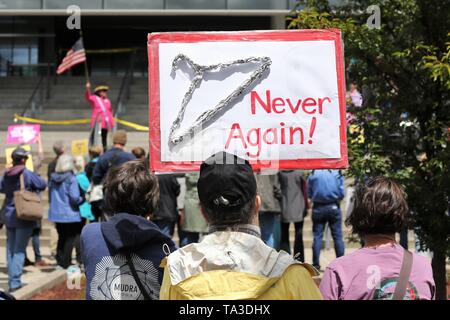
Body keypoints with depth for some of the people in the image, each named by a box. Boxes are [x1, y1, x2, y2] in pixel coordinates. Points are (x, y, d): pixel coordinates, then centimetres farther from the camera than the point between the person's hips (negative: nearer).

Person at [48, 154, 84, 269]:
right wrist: (83, 199, -1)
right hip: (69, 214, -6)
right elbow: (75, 198, -20)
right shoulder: (71, 178, -14)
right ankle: (66, 262, 4)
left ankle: (60, 260, 19)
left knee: (61, 237, 17)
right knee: (71, 238, 5)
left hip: (56, 213, 6)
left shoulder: (53, 178, 4)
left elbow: (51, 194, 12)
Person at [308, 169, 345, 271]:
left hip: (318, 208, 1)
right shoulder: (337, 173, -6)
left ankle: (316, 264, 5)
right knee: (337, 236, 5)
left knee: (317, 237, 6)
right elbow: (341, 192, -4)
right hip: (334, 207, -1)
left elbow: (309, 194, 1)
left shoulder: (313, 174, -3)